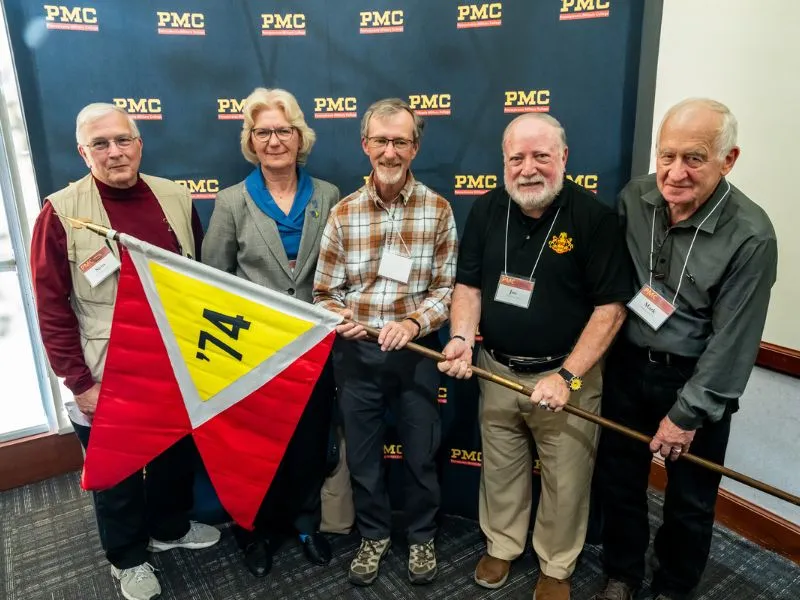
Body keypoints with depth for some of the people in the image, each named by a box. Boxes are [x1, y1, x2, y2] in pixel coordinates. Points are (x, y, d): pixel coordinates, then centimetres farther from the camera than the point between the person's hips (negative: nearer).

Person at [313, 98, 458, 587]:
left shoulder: (438, 209, -4)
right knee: (362, 454, 16)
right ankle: (374, 535, 41)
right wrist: (337, 317, -19)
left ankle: (422, 537, 40)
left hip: (417, 350, -1)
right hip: (356, 352, 1)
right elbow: (325, 292, 2)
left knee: (421, 455, 14)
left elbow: (448, 288, -5)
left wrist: (414, 322, -21)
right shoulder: (343, 212, -2)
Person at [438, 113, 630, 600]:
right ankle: (502, 545, 44)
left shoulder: (594, 216, -14)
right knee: (500, 469, 20)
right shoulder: (486, 211, -1)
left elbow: (611, 307, -14)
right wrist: (462, 338, -13)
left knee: (565, 480, 13)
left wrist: (567, 376, -20)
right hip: (497, 370, 4)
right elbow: (469, 285, 4)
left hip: (567, 373, -3)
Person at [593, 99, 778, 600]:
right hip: (627, 366, 4)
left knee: (691, 498, 16)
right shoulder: (633, 198, -8)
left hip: (696, 380, -3)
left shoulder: (751, 236, -20)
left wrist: (688, 413, -13)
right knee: (620, 478, 17)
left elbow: (733, 340, -17)